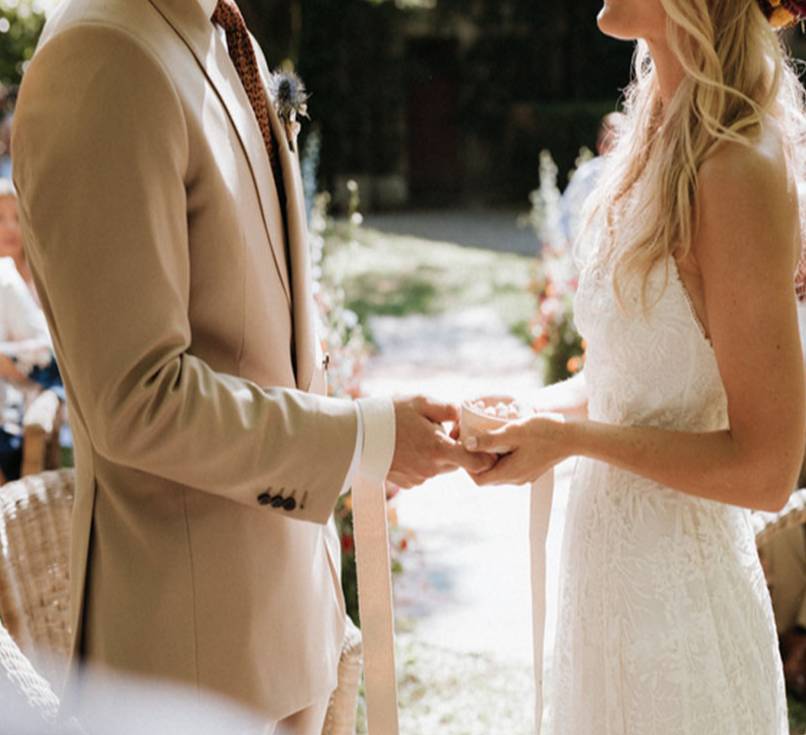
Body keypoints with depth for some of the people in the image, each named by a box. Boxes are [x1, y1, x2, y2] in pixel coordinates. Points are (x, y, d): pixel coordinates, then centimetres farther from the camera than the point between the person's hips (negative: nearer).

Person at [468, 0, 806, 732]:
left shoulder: (738, 171, -22)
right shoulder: (662, 147, 4)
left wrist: (569, 437, -18)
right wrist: (525, 411, 1)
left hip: (677, 587, -8)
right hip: (609, 565, 8)